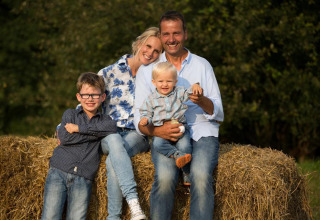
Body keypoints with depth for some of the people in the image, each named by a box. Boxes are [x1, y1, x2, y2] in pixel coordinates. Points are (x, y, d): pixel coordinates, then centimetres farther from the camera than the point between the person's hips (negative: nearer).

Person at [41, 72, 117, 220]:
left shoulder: (104, 120, 19)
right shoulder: (70, 114, 16)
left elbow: (111, 129, -7)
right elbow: (64, 138, -2)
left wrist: (78, 128, -7)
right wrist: (96, 133, -1)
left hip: (83, 178, 1)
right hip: (59, 171, 0)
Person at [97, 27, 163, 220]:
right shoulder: (109, 73, 7)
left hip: (138, 135, 0)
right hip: (109, 133, 0)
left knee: (113, 160, -34)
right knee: (114, 140, -39)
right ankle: (134, 203, -49)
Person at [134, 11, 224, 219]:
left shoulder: (202, 65, 14)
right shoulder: (147, 70, 13)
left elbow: (218, 114, 9)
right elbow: (140, 119, 7)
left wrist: (202, 101, -14)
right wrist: (157, 131, -16)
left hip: (201, 131, 0)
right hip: (165, 134, 0)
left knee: (201, 176, -31)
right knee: (165, 176, -31)